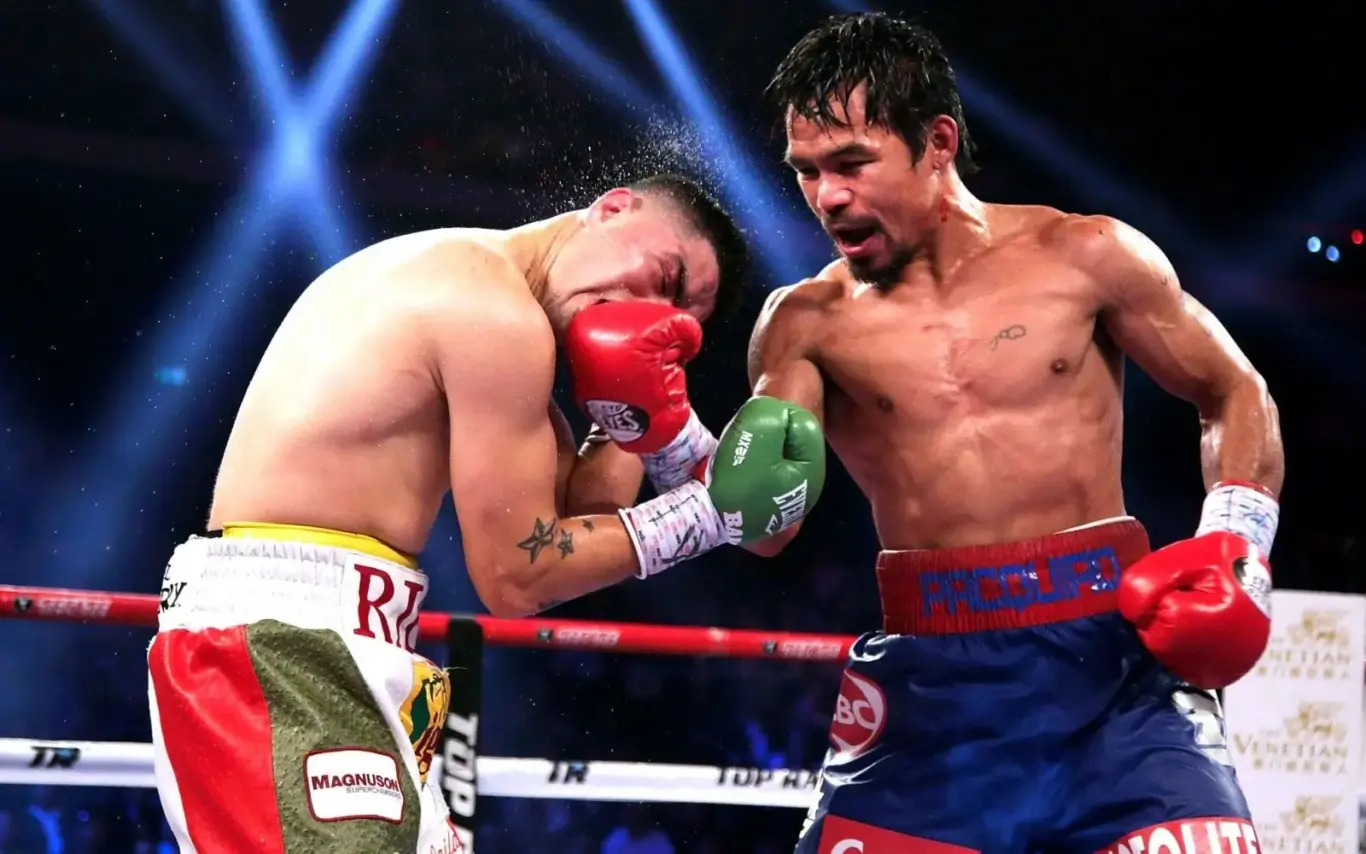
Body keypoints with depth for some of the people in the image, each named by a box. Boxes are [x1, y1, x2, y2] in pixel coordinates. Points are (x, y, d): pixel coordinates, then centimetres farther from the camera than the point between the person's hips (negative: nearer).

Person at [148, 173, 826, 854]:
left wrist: (632, 413, 0)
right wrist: (712, 511, -5)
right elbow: (518, 575, -10)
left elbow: (576, 516, 17)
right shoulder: (496, 310, -12)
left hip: (303, 642, 11)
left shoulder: (463, 276, 18)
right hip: (282, 636, -11)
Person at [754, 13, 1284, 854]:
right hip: (930, 679, 1)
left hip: (1111, 657, -1)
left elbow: (1237, 395, 13)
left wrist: (1235, 545, -1)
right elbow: (764, 522, -5)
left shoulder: (1084, 256, 2)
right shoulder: (808, 322, 4)